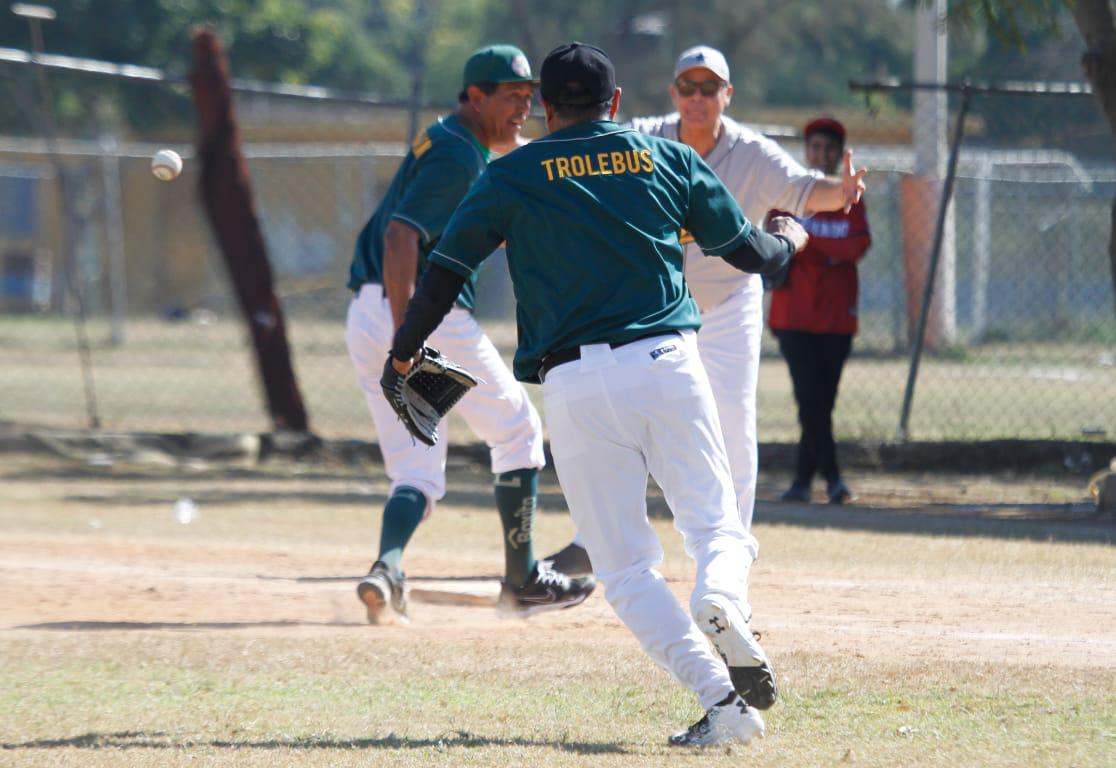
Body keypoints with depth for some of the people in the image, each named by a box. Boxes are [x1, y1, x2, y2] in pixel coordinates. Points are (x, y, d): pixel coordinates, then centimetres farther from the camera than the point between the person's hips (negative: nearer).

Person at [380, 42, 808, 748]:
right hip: (668, 364, 1)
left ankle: (721, 699, -12)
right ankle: (723, 603, -27)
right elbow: (749, 251, 20)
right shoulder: (669, 160, 13)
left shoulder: (512, 175, 8)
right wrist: (791, 240, 43)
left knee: (626, 566, 4)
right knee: (718, 525, 9)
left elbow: (445, 274, 6)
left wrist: (403, 357, 22)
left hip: (576, 386, -1)